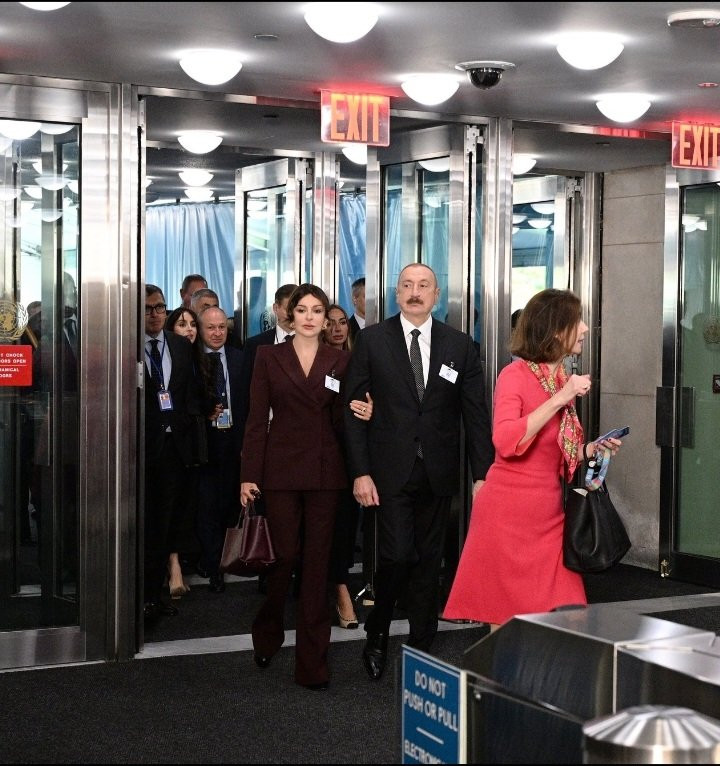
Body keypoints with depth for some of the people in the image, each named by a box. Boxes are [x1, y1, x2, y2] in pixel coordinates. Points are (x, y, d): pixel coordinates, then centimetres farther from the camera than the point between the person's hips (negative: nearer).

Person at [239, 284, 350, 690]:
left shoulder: (341, 360, 6)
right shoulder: (269, 357, 3)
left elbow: (342, 421, 10)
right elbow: (257, 419, 0)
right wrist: (249, 475, -4)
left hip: (325, 471, 1)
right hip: (281, 469, -1)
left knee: (318, 562, 3)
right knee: (283, 555, 1)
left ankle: (313, 662, 8)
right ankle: (267, 636, 28)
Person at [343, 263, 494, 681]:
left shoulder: (460, 346, 5)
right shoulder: (372, 340, 0)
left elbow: (476, 414, 5)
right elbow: (355, 409, -1)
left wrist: (483, 473, -1)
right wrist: (360, 472, -8)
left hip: (438, 471, 2)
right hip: (391, 471, -2)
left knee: (429, 561, 9)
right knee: (397, 556, -9)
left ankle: (423, 647, 21)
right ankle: (377, 633, 16)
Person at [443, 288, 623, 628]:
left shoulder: (563, 380, 11)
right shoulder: (515, 375, -9)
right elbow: (507, 442, -25)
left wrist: (590, 449, 5)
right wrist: (560, 399, -23)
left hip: (548, 514, 7)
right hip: (509, 513, -7)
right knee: (508, 620, 1)